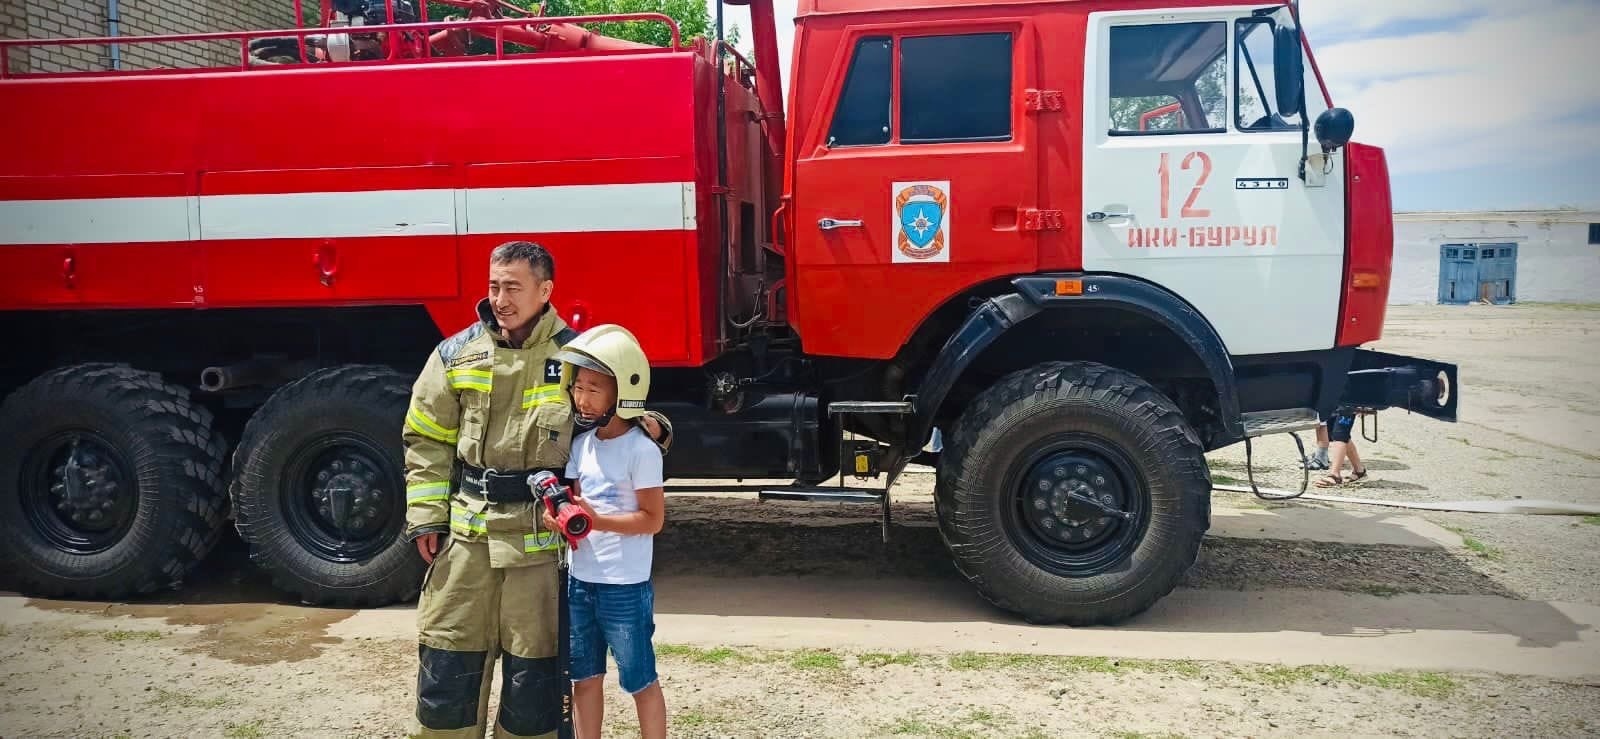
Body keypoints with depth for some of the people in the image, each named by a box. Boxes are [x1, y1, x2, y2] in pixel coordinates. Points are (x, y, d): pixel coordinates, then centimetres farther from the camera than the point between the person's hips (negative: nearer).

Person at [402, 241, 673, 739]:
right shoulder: (457, 353, 3)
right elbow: (427, 440, 7)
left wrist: (651, 428, -14)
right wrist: (426, 516, 1)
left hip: (540, 537, -2)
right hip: (466, 534, 2)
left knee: (534, 664, 9)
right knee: (447, 660, 10)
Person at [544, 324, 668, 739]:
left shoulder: (641, 450, -15)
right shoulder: (581, 445, 6)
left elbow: (652, 519, -15)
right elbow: (575, 500, 13)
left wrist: (596, 521, -24)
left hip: (625, 587, -7)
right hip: (580, 581, 7)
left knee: (640, 681, 6)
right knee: (584, 678, 16)